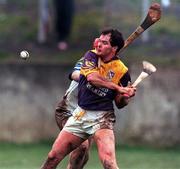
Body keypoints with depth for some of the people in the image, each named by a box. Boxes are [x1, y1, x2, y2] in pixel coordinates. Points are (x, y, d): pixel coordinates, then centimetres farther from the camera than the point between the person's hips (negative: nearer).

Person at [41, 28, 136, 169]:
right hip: (81, 113, 4)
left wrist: (127, 96, -17)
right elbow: (91, 77, -20)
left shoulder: (122, 71, -4)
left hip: (102, 117, -3)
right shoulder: (91, 56, 1)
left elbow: (120, 103, 5)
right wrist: (117, 87, -22)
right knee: (53, 157, 5)